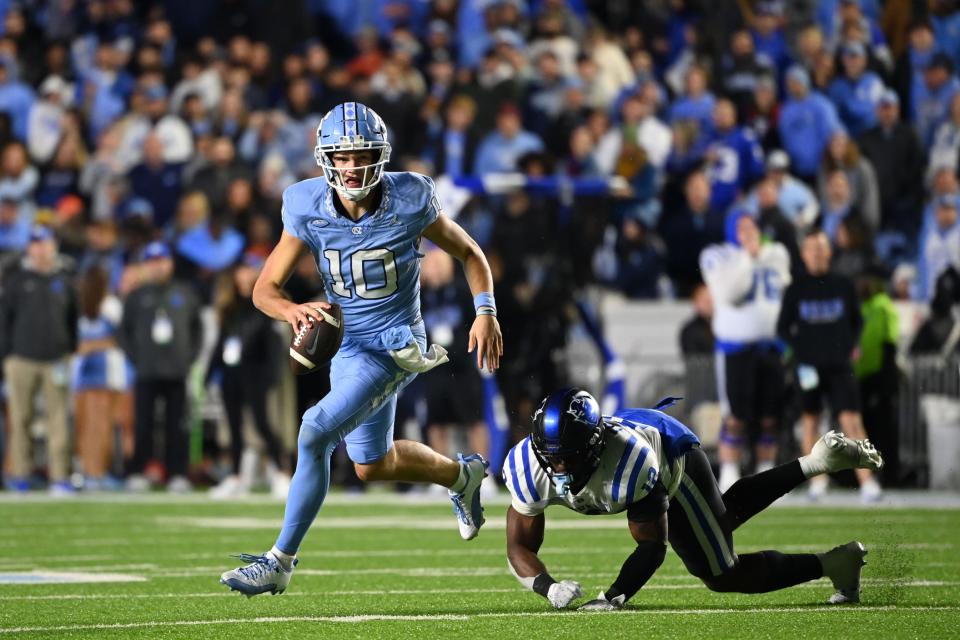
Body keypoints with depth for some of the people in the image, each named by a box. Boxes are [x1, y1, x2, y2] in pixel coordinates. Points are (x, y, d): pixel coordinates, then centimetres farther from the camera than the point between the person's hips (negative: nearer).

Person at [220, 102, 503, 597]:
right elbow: (264, 289, -8)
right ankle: (462, 475, 50)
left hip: (394, 346, -5)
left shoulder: (409, 202, -16)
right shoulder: (308, 210, -11)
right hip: (348, 346, 5)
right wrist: (293, 311, -30)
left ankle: (280, 561, -14)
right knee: (372, 466, 21)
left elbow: (468, 253, 1)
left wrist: (485, 311, -12)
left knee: (315, 434, -21)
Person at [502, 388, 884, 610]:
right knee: (722, 519, 29)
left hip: (674, 455, -6)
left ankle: (834, 563, 17)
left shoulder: (629, 461, -46)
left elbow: (652, 545, -35)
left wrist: (614, 597, -45)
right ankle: (815, 464, 41)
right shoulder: (527, 468, -34)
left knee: (722, 574, 1)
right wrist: (548, 588, -46)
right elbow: (520, 548, -27)